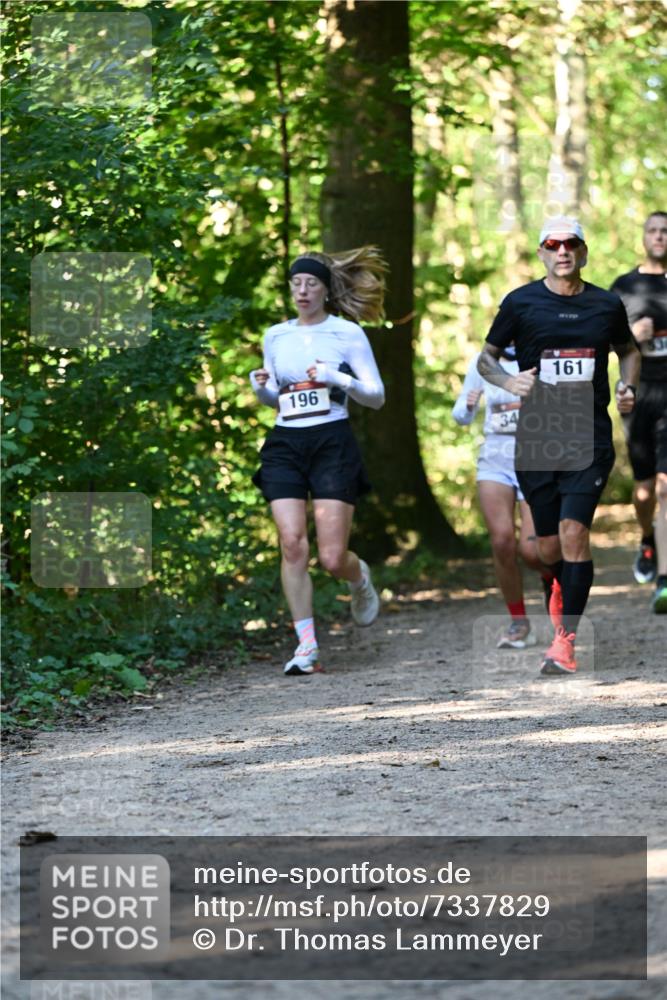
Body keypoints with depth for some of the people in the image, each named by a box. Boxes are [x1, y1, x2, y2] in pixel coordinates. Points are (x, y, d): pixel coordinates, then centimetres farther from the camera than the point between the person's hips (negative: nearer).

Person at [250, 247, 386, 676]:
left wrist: (338, 378, -15)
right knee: (293, 545, -12)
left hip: (333, 444, -3)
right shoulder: (276, 336, 12)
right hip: (285, 446, 3)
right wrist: (260, 386, 1)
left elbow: (377, 396, 1)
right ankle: (307, 644, -6)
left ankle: (360, 578, 29)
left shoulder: (348, 333, 1)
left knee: (333, 557, -8)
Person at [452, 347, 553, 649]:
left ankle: (553, 577, 24)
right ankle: (518, 622, 1)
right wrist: (468, 406, -9)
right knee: (501, 539, -15)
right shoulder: (482, 363, 6)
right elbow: (461, 417, 14)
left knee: (531, 550, -13)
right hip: (495, 459, 2)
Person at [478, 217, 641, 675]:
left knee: (573, 531, -15)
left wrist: (628, 387, 5)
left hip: (590, 436, -1)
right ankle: (563, 588, 38)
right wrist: (509, 381, -10)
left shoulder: (607, 305, 6)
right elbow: (487, 357, 10)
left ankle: (566, 640, -12)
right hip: (535, 436, 1)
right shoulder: (520, 303, 2)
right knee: (549, 546, 4)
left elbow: (629, 349, 24)